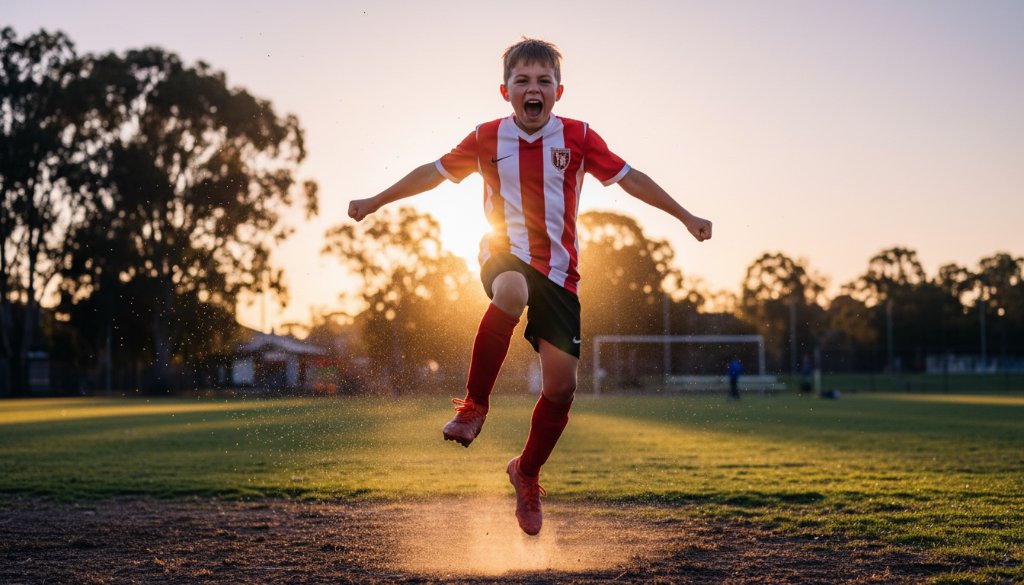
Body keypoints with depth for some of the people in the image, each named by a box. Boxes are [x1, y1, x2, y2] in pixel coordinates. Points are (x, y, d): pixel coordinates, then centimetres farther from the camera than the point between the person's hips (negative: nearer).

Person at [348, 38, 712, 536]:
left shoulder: (578, 137, 1)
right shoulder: (487, 138, 2)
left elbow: (629, 178, 5)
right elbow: (434, 172, 11)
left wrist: (685, 217, 4)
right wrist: (376, 202, 13)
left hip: (558, 269, 2)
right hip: (505, 255, -2)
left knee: (561, 383, -3)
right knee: (512, 293, -41)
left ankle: (527, 472, 24)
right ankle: (474, 406, -23)